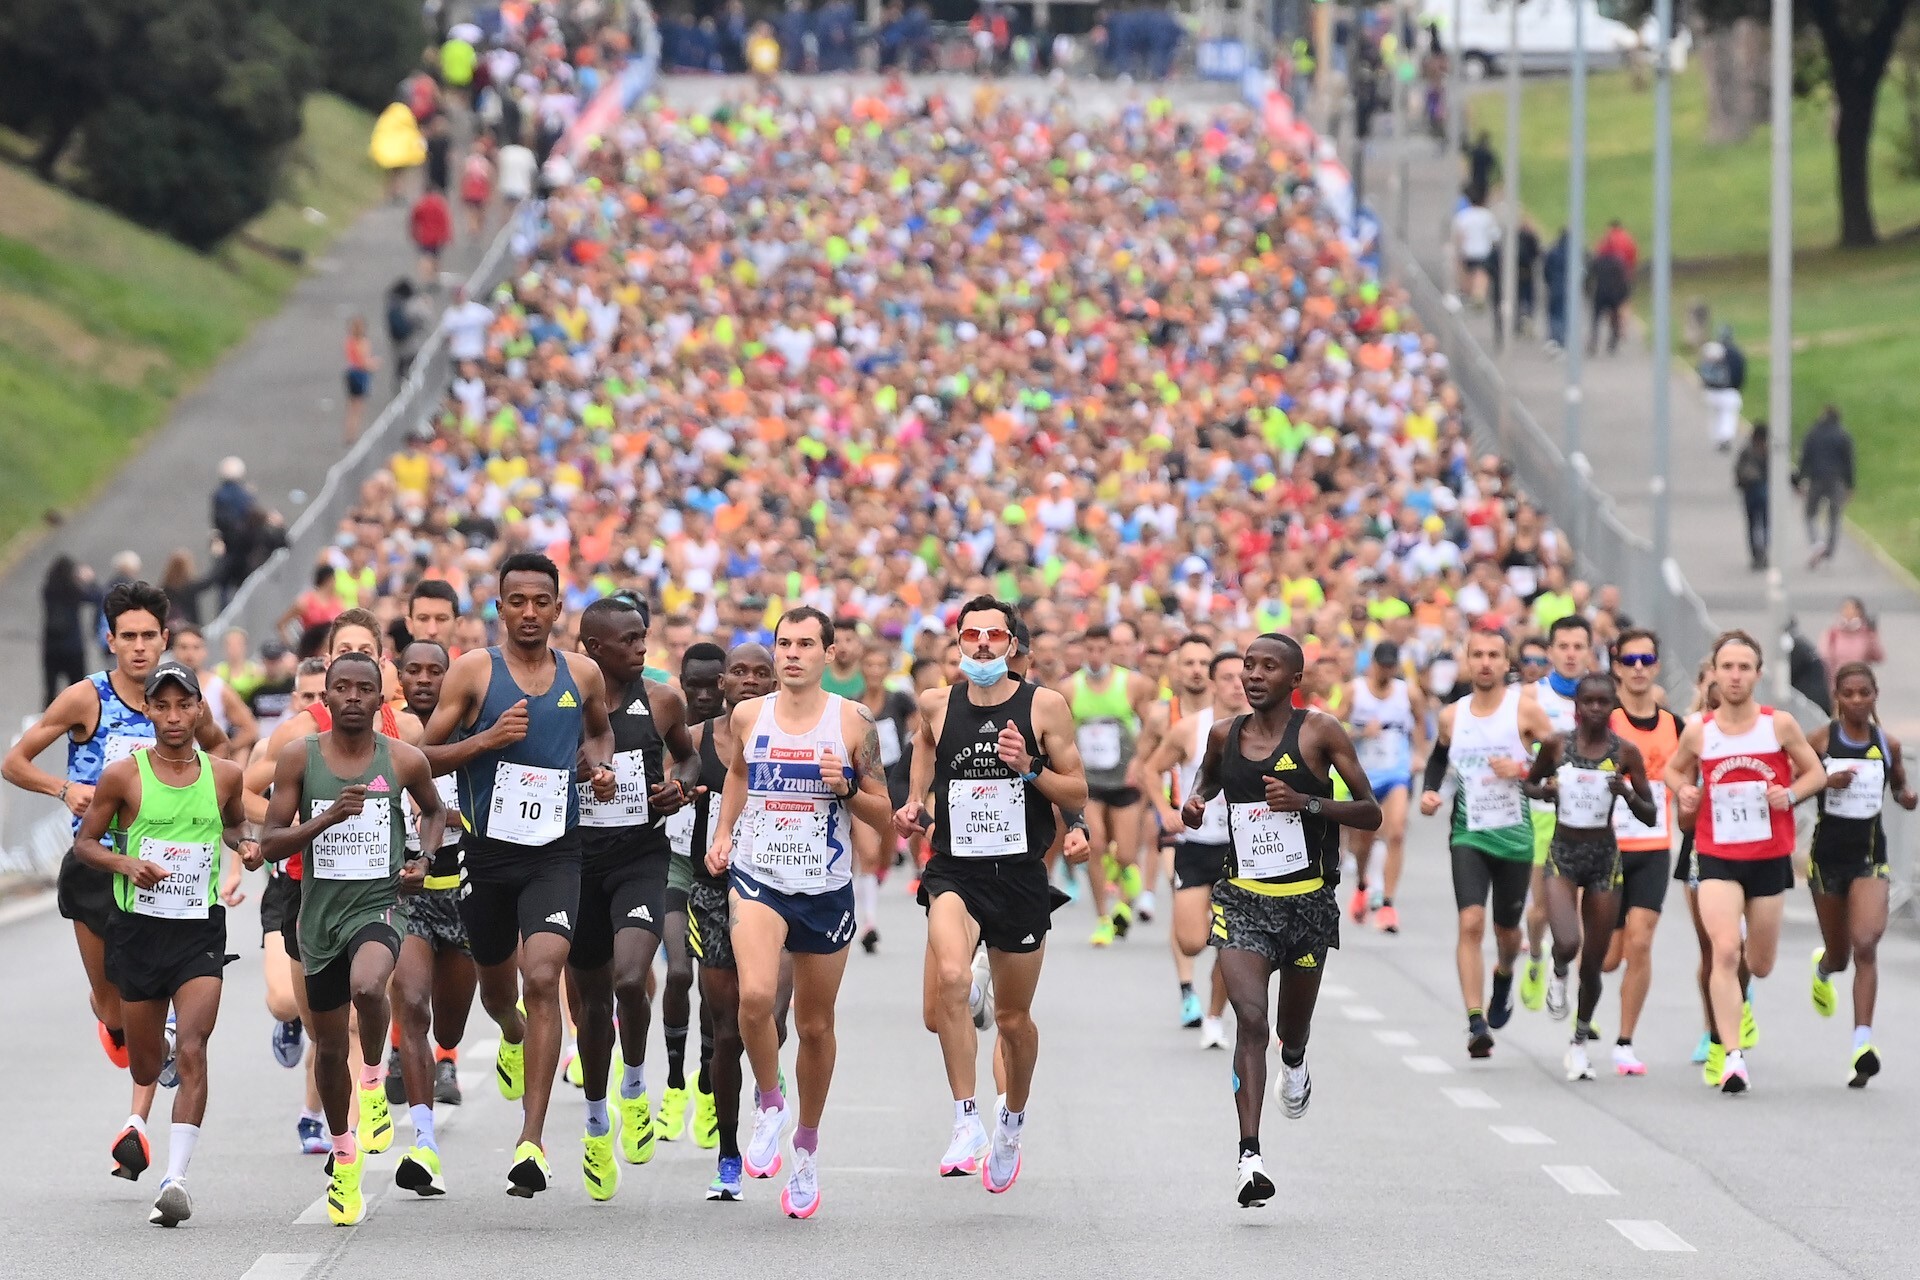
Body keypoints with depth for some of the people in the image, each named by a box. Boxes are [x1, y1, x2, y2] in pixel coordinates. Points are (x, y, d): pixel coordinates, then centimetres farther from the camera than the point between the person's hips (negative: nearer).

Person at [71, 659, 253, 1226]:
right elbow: (84, 842, 3)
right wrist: (125, 863, -16)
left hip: (201, 930, 0)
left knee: (191, 1052, -18)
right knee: (145, 1068, 13)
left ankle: (175, 1178, -22)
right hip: (138, 927, 0)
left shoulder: (224, 774, 2)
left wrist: (245, 844, 0)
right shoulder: (124, 775, -5)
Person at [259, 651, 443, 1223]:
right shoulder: (299, 757, -3)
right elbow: (270, 844, -5)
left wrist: (424, 859, 0)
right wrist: (328, 818, -20)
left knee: (367, 987, -35)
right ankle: (344, 1158, 33)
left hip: (379, 903, -2)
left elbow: (434, 810, 18)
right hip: (320, 910, 2)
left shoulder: (405, 760, -3)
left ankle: (373, 1079, -5)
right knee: (329, 1044, 12)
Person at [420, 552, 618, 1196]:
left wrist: (599, 766, 4)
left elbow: (600, 732, 26)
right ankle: (514, 1037, 59)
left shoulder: (582, 674, 4)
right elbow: (423, 757, -2)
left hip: (555, 853, -1)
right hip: (486, 849, 1)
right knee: (497, 981, 19)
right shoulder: (473, 671, -3)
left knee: (542, 977, -18)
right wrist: (486, 739, -17)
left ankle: (531, 1142, -21)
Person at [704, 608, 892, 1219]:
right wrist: (722, 835, 13)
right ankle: (769, 1104, 0)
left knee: (815, 1026, 10)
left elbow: (883, 814, 3)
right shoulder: (749, 715, 2)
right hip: (757, 878, 0)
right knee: (755, 995, -26)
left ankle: (807, 1149, 30)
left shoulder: (852, 721, -3)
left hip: (826, 890, 0)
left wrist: (846, 788, -16)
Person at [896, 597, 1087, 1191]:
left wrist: (1030, 767, -15)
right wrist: (911, 808, 12)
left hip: (1020, 874, 0)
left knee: (1013, 1018, 12)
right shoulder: (937, 705, 5)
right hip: (954, 871, 0)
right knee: (951, 979, -29)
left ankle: (1012, 1120, 40)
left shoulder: (1044, 706, -2)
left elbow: (1078, 793, 1)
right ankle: (966, 1121, -25)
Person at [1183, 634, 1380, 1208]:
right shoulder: (1224, 735, 3)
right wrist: (1195, 801, 3)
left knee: (1293, 1025, 17)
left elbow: (1371, 814, -6)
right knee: (1250, 1018, -19)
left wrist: (1307, 803, -21)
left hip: (1308, 898, -1)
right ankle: (1250, 1156, -25)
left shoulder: (1320, 731, -7)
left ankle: (1294, 1061, 57)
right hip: (1243, 898, 1)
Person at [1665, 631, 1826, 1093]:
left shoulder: (1779, 724, -5)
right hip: (1716, 858, -1)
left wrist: (1791, 794, -14)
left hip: (1769, 858, 1)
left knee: (1759, 964, 14)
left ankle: (1740, 989, 53)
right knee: (1725, 951, -20)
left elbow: (1816, 772, 5)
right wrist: (1683, 791, -5)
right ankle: (1732, 1056, -19)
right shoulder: (1697, 731, -2)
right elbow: (1674, 769, 16)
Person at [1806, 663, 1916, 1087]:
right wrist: (1826, 782, -19)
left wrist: (1907, 796, -3)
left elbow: (1900, 788, 20)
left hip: (1870, 853, 0)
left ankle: (1862, 1044, -21)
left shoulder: (1888, 744, 3)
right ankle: (1823, 966, 54)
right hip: (1828, 852, 0)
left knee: (1865, 945, -19)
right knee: (1840, 954, 13)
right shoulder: (1820, 739, -4)